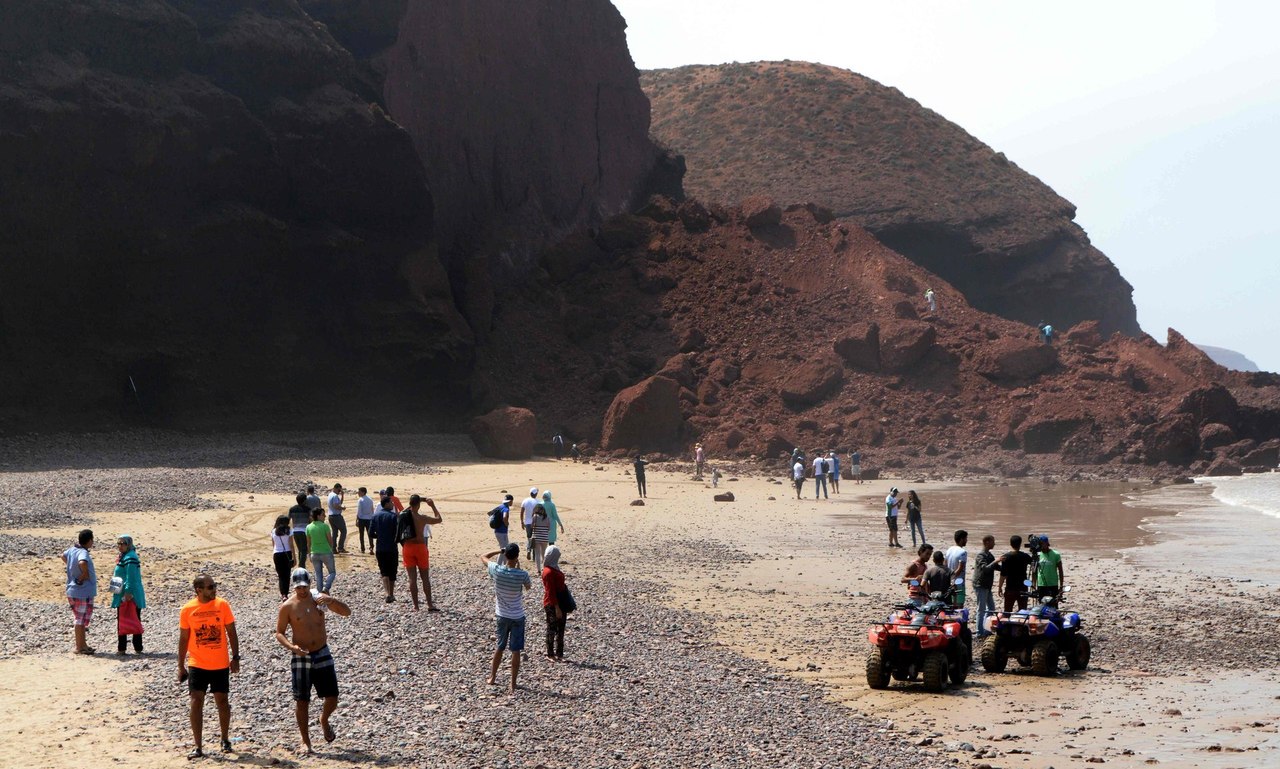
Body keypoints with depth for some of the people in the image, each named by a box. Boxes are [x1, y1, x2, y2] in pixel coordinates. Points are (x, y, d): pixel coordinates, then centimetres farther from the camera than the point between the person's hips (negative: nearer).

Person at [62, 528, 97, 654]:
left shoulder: (72, 550, 5)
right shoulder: (83, 553, -21)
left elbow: (63, 556, 27)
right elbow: (82, 563, -43)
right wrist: (85, 574, -25)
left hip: (72, 591, 9)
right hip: (83, 592, -9)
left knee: (80, 619, 18)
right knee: (81, 619, 0)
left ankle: (82, 644, 28)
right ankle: (79, 647, 7)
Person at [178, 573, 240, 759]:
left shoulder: (222, 605, -4)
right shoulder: (187, 610, -4)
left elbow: (231, 632, 2)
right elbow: (184, 638, 4)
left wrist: (235, 657, -3)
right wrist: (181, 666, 5)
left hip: (220, 665, 1)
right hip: (197, 665, 0)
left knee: (222, 702, 9)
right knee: (196, 703, -6)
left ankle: (225, 740, 27)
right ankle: (198, 746, -1)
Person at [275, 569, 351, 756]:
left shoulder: (320, 599, 2)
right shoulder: (288, 607, -6)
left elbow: (347, 612, 2)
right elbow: (279, 633, -2)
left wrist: (331, 601, -17)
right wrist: (291, 646, -21)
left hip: (323, 655, 2)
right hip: (301, 657, -2)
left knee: (332, 697, 2)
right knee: (302, 701, 0)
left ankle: (324, 721, 35)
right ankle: (306, 742, 12)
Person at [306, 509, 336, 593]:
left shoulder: (308, 527, -2)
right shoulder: (325, 526, -13)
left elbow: (308, 543, 4)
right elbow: (330, 541, -6)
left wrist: (310, 554, 16)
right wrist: (331, 550, 13)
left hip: (315, 554, 4)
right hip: (326, 553, -4)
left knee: (319, 575, 14)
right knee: (332, 572, 11)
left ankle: (321, 592, 13)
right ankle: (326, 587, -11)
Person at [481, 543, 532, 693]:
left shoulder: (496, 570, -14)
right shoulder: (522, 575, -20)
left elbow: (483, 557, 5)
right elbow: (528, 587, 4)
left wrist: (499, 551, 9)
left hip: (501, 616, 3)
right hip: (517, 617, -3)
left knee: (500, 647, 22)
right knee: (515, 651, 4)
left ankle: (492, 678, 33)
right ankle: (513, 685, 6)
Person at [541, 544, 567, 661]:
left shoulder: (554, 568, 9)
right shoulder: (549, 572, -21)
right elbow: (550, 592, -21)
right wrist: (557, 608, -21)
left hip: (559, 602, 10)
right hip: (552, 605, -10)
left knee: (560, 629, 14)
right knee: (552, 629, 2)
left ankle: (559, 653, 22)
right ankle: (550, 654, 12)